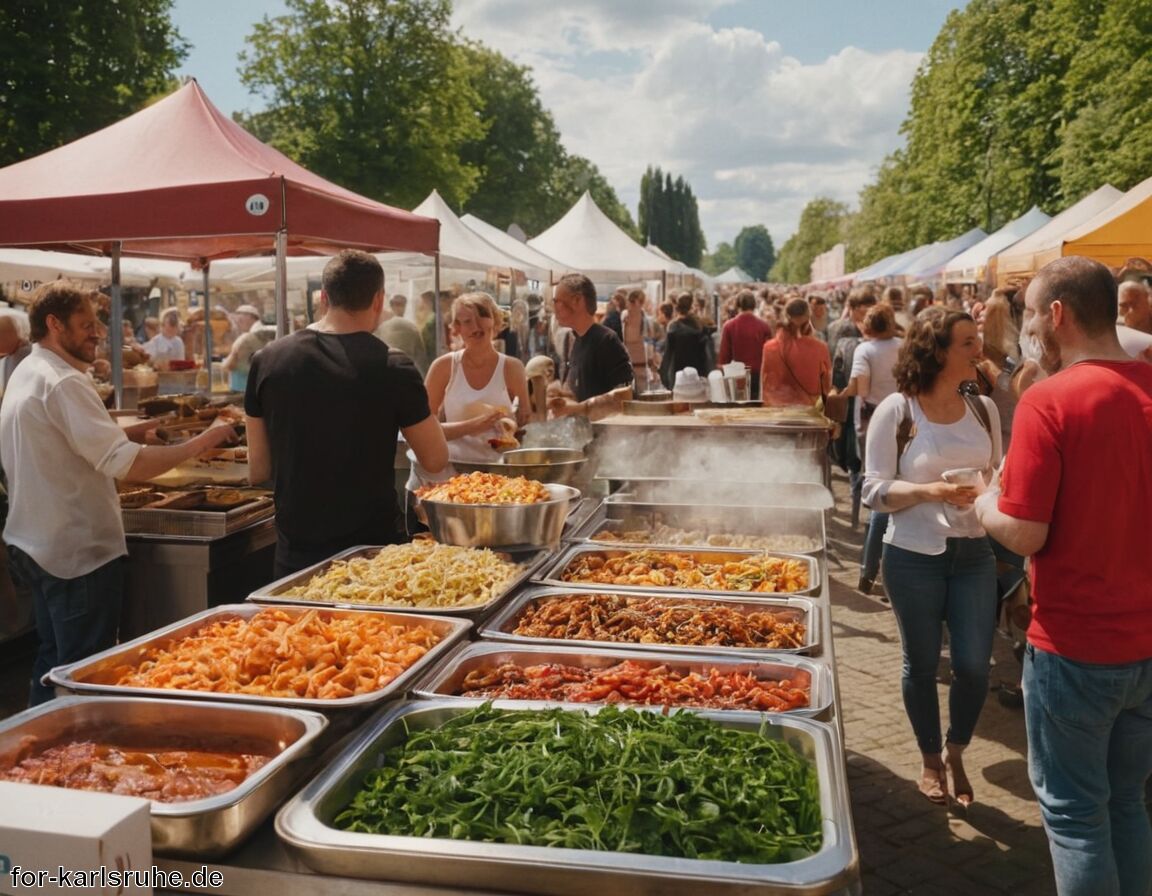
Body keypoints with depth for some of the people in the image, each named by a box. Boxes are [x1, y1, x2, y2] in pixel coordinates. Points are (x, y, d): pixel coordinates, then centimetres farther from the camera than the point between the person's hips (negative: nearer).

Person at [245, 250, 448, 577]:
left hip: (294, 552, 3)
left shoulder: (268, 360, -3)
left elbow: (258, 470, 4)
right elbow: (435, 460, -2)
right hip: (371, 547, -3)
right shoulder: (393, 369, -14)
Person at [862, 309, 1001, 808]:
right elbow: (874, 491, -10)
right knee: (922, 664, 10)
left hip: (974, 553, 3)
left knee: (974, 665, 3)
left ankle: (956, 754, 31)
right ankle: (931, 761, 32)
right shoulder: (896, 412, -9)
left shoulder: (983, 409, 3)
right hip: (914, 557, -3)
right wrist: (930, 491, -25)